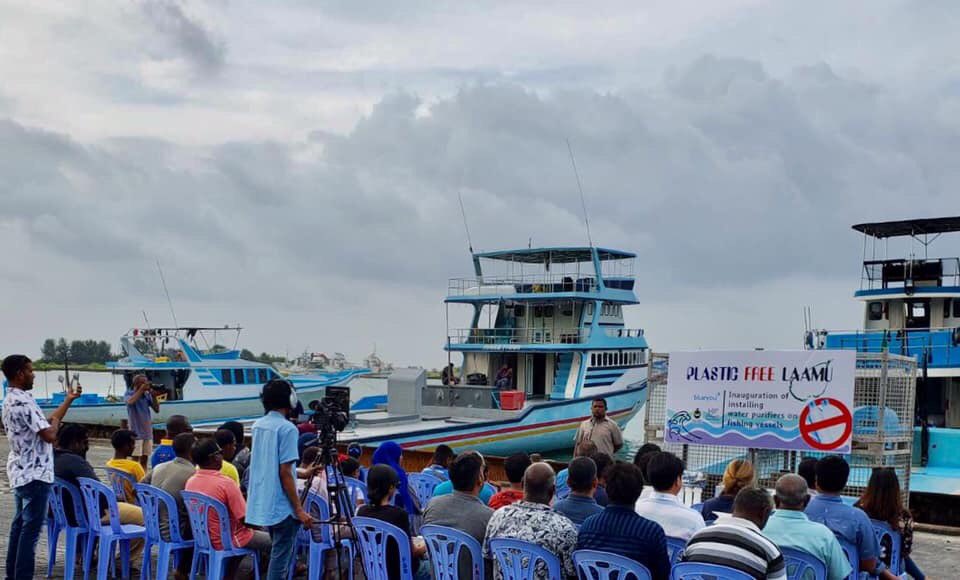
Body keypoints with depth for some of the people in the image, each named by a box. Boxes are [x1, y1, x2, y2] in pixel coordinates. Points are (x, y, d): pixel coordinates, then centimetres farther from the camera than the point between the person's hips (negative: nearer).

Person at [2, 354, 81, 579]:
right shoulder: (22, 403, -22)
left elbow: (46, 422, 18)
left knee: (20, 525, 15)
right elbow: (49, 434, -24)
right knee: (31, 529, -5)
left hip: (22, 473, 10)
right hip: (34, 475, -10)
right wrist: (55, 422, -3)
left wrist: (69, 399, 20)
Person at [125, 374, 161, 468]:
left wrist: (153, 394, -8)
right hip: (136, 432, -4)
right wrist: (141, 389, -20)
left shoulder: (147, 395, 6)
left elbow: (157, 409, 1)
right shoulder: (129, 393, -3)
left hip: (148, 432, 4)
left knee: (144, 460, 10)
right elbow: (130, 401, -26)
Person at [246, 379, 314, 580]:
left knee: (278, 554, 19)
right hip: (281, 505, -8)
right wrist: (299, 509, -15)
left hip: (262, 503, 8)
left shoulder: (257, 425, 10)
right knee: (280, 557, -2)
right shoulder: (287, 428, -15)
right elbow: (284, 473, -18)